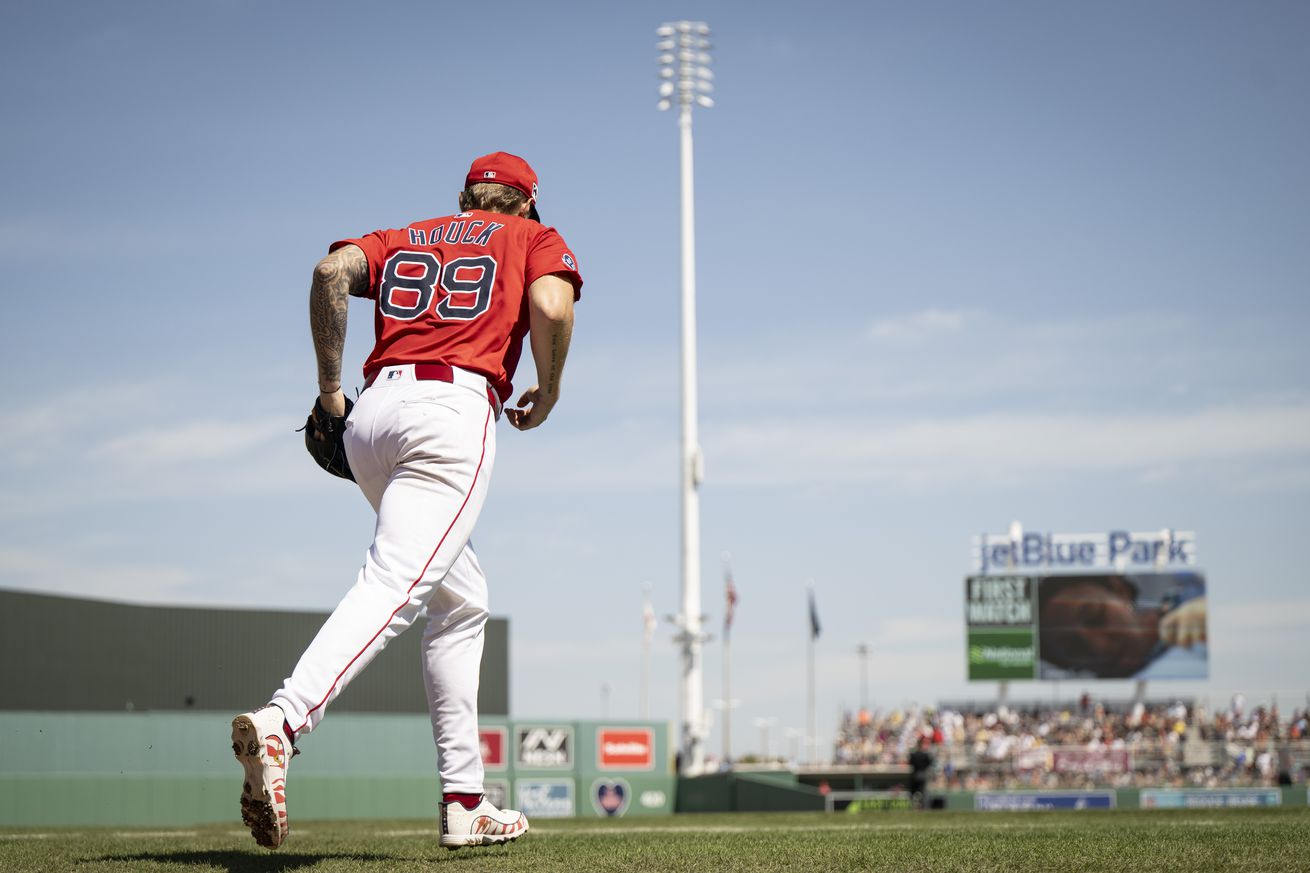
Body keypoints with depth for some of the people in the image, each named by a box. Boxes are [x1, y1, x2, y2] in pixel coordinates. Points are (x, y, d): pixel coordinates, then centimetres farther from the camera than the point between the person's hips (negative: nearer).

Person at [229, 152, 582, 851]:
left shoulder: (403, 238, 28)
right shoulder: (534, 237, 18)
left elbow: (332, 271, 6)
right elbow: (551, 307, -5)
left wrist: (330, 386, 8)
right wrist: (545, 398, 9)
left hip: (372, 415, 6)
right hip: (455, 407, -6)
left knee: (460, 602, 18)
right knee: (394, 589, -21)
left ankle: (464, 804, 15)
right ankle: (281, 722, -46)